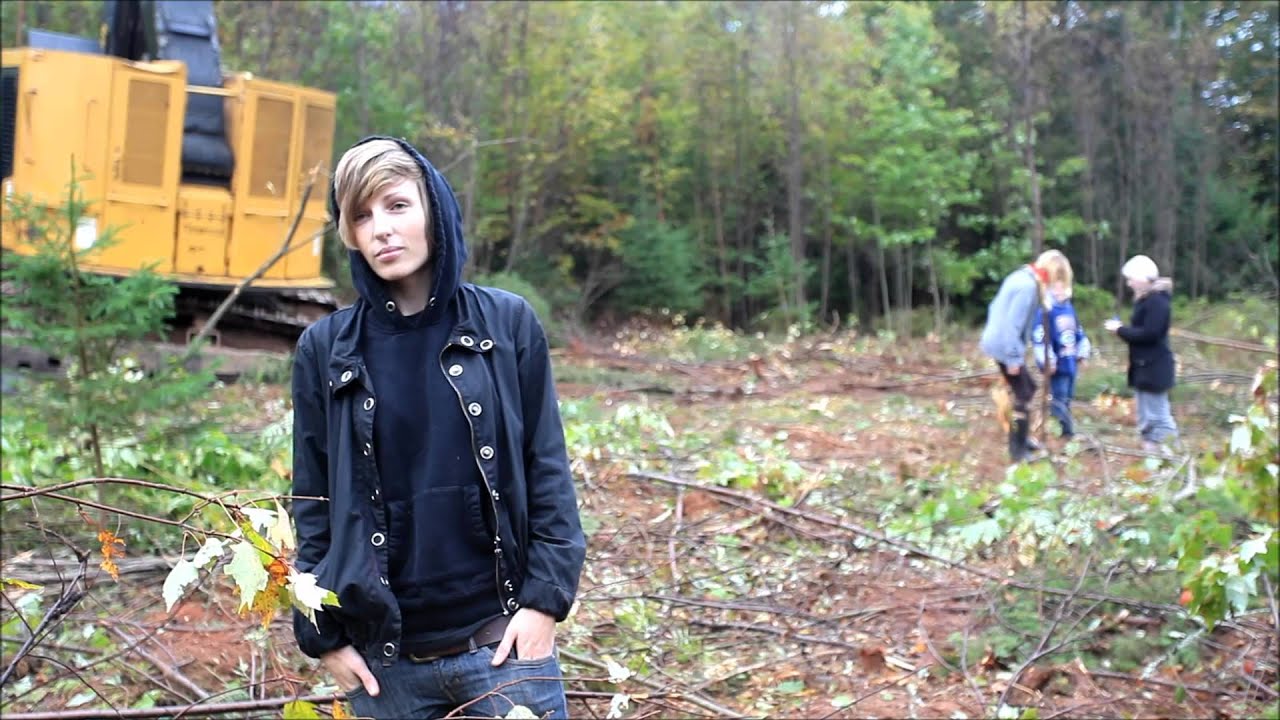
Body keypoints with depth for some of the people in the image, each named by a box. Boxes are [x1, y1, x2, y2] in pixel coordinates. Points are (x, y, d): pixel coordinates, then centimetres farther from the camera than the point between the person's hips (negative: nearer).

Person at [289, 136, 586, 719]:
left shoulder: (508, 323, -2)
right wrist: (322, 634, 2)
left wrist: (545, 598, -5)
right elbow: (313, 504, 5)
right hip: (386, 661, 1)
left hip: (503, 644, -1)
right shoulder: (325, 349, 0)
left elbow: (547, 470, 1)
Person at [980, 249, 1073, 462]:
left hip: (997, 341, 10)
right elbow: (1013, 324, -24)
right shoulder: (1028, 286, -21)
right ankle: (1018, 451, 5)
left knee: (1028, 388, 20)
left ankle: (1022, 439, 29)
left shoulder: (1022, 277, 9)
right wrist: (1013, 357, -21)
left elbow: (995, 307, 17)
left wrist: (993, 334, 22)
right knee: (1023, 396, -2)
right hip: (1006, 346, -10)